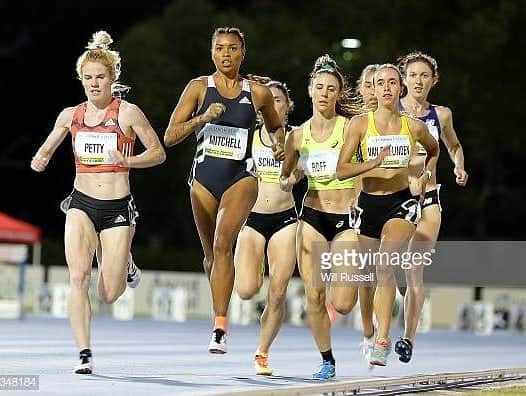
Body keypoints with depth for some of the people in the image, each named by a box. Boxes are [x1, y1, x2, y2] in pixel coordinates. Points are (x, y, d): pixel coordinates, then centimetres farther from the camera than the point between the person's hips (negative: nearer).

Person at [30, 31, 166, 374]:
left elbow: (158, 153, 0)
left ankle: (123, 264, 35)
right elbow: (48, 148, 18)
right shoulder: (71, 115, 5)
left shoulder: (128, 113, -5)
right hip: (82, 204, 2)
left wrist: (127, 160, -18)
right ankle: (85, 355, -13)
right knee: (79, 277, -19)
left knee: (109, 295, -1)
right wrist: (40, 160, -6)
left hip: (118, 208, -2)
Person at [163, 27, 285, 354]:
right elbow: (170, 137, -2)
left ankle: (220, 329, -27)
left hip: (241, 177, -2)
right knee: (212, 254, 11)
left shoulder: (259, 93, 4)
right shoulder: (199, 88, 2)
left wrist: (279, 143, 2)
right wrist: (202, 118, -17)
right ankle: (221, 314, 40)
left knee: (223, 243, -25)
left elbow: (276, 126, 24)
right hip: (205, 177, 2)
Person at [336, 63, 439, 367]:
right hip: (369, 203, 2)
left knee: (385, 265, -25)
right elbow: (341, 171, -6)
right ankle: (376, 337, 29)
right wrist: (372, 163, -21)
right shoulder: (360, 123, -1)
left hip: (402, 203, -2)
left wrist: (427, 175, 9)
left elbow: (434, 150, 26)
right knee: (371, 272, 10)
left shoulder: (414, 126, 3)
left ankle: (383, 340, -27)